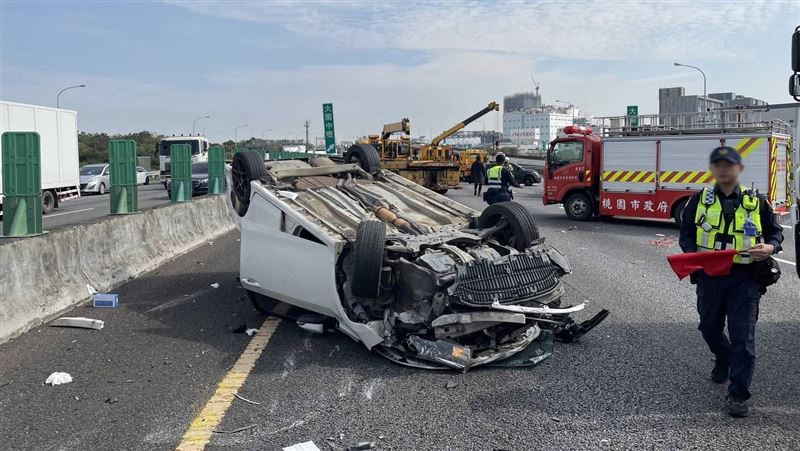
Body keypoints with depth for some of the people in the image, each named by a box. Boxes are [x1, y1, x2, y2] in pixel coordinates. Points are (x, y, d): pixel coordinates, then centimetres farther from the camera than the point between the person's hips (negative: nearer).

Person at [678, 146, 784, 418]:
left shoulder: (756, 202, 2)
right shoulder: (700, 200, 4)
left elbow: (775, 231, 11)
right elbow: (686, 233, 7)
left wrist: (770, 247, -11)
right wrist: (693, 253, -13)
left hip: (745, 277, -2)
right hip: (709, 275, 2)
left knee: (743, 337, -4)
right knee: (709, 328, 17)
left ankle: (738, 395, 5)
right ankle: (723, 359, 49)